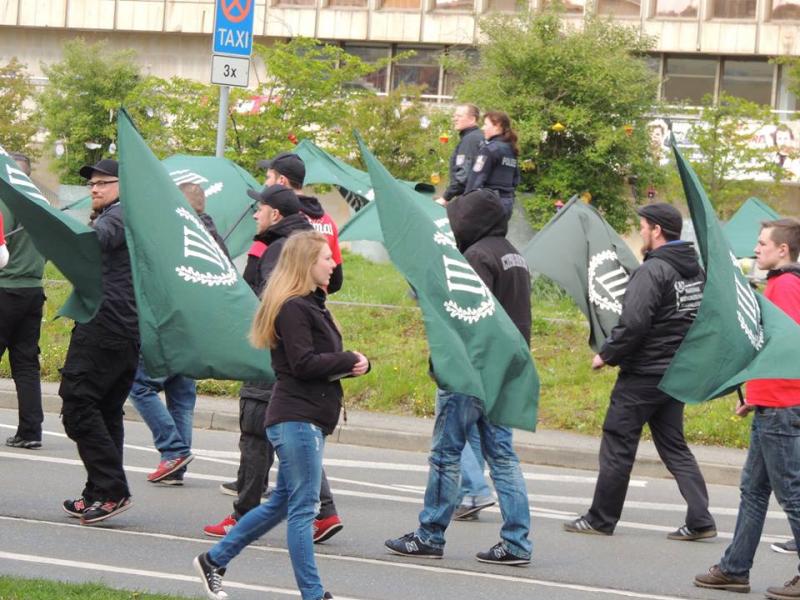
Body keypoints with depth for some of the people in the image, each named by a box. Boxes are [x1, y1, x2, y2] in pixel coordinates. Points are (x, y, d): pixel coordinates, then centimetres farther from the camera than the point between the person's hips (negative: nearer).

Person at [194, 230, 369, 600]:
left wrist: (353, 364, -3)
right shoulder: (292, 308, -14)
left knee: (282, 503, 16)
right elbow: (303, 363, -21)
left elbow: (324, 359, 18)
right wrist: (351, 361, -11)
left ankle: (214, 561, 24)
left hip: (307, 420, 11)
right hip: (297, 419, -11)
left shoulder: (311, 304, 19)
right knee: (303, 507, -6)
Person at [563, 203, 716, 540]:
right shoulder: (697, 271, 9)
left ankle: (601, 519, 11)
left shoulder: (652, 271, -17)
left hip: (642, 374, -8)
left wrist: (606, 355, -11)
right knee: (674, 446, 13)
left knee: (617, 445, 3)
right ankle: (700, 519, 2)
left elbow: (633, 323, -24)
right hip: (678, 373, 8)